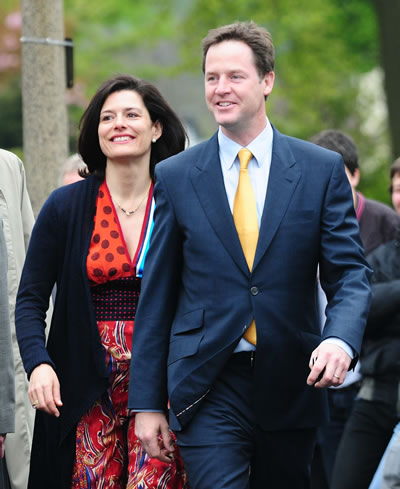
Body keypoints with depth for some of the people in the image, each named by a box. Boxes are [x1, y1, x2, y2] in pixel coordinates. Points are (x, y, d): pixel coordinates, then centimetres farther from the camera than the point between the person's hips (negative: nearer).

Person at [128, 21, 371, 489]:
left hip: (291, 385, 1)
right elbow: (156, 297, 6)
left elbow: (349, 274, 0)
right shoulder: (175, 177, 4)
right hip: (208, 389, -1)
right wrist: (146, 402, 2)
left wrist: (340, 340, -22)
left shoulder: (322, 170, 3)